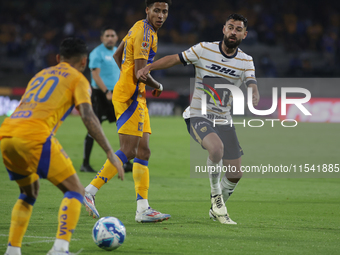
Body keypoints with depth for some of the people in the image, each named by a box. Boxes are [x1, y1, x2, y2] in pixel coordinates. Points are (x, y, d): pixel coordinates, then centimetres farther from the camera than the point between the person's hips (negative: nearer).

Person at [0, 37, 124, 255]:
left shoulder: (40, 75, 34)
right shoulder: (77, 78, 14)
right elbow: (88, 116, -1)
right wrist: (110, 153, -2)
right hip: (35, 136, -7)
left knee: (29, 192, 28)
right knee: (75, 190, 3)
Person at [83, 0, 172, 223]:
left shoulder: (141, 28, 16)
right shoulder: (144, 33, -15)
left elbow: (117, 56, 27)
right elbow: (140, 73, -21)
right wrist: (158, 86, -3)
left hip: (136, 97, 11)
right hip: (130, 96, -11)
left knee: (143, 151, 7)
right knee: (128, 151, -14)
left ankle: (143, 209, 6)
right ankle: (90, 191, -10)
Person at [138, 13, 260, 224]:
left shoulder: (246, 61, 2)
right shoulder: (204, 50, -5)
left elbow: (252, 84, -12)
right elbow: (175, 59, 1)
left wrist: (254, 97, -36)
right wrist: (148, 68, -12)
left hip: (224, 120, 4)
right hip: (199, 116, -4)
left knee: (235, 174, 2)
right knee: (216, 147, -35)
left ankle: (217, 211, 28)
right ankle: (216, 193, -11)